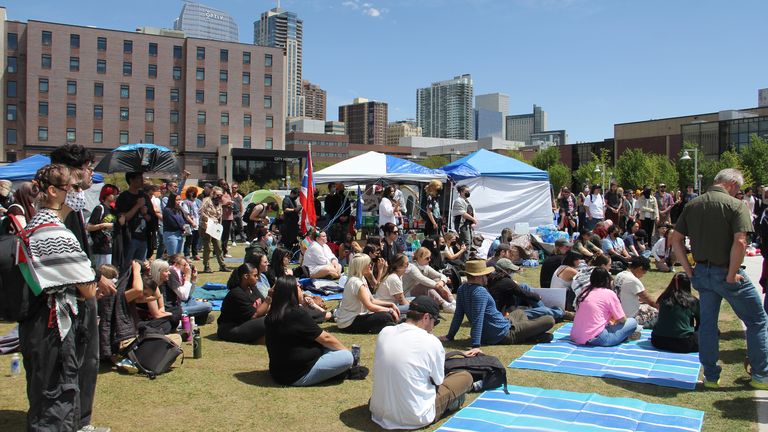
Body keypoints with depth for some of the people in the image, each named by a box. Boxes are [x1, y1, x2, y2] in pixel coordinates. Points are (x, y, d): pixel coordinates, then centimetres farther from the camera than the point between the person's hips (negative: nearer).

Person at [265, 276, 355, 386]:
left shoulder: (271, 316, 3)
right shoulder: (297, 313, -22)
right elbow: (325, 338, -10)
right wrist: (347, 349, 3)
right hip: (297, 376, -9)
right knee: (347, 356, -11)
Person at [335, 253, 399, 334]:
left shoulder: (361, 278, 9)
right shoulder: (356, 282, -22)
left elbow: (372, 300, 11)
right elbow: (370, 306, -23)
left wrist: (391, 304, 1)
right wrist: (390, 310, -15)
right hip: (348, 323, -10)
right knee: (386, 317, -24)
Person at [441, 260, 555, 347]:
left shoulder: (462, 289, -1)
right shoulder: (480, 292, -27)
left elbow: (458, 315, 2)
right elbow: (478, 320, -34)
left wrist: (450, 336, 10)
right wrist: (476, 346, -38)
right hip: (504, 333, -9)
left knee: (519, 312, 36)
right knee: (549, 320, -7)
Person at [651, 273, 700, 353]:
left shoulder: (663, 299, 7)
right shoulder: (693, 301, -1)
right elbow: (701, 322, 13)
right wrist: (693, 328, 36)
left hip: (659, 342, 4)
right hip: (683, 344, -4)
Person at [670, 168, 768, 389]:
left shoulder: (692, 205, 4)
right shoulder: (736, 205, -14)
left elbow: (675, 239, 3)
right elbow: (740, 242, -25)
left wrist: (689, 270, 5)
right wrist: (731, 275, -16)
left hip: (702, 272, 6)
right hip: (726, 272, -5)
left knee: (707, 323, 14)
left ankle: (711, 376, 21)